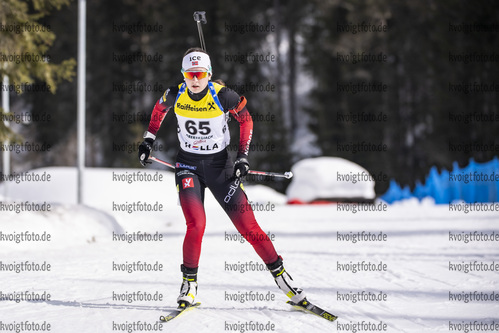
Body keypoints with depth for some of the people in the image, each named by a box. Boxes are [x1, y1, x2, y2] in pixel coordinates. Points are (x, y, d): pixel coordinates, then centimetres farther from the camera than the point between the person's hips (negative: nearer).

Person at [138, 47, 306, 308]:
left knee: (246, 223, -5)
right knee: (196, 224, -19)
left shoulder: (223, 96, -16)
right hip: (188, 164, 1)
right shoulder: (175, 95, -9)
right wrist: (148, 140, 14)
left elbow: (246, 119, 0)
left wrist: (243, 156, -5)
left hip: (219, 164, -1)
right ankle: (189, 283, -1)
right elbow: (159, 109, 15)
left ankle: (280, 274, 7)